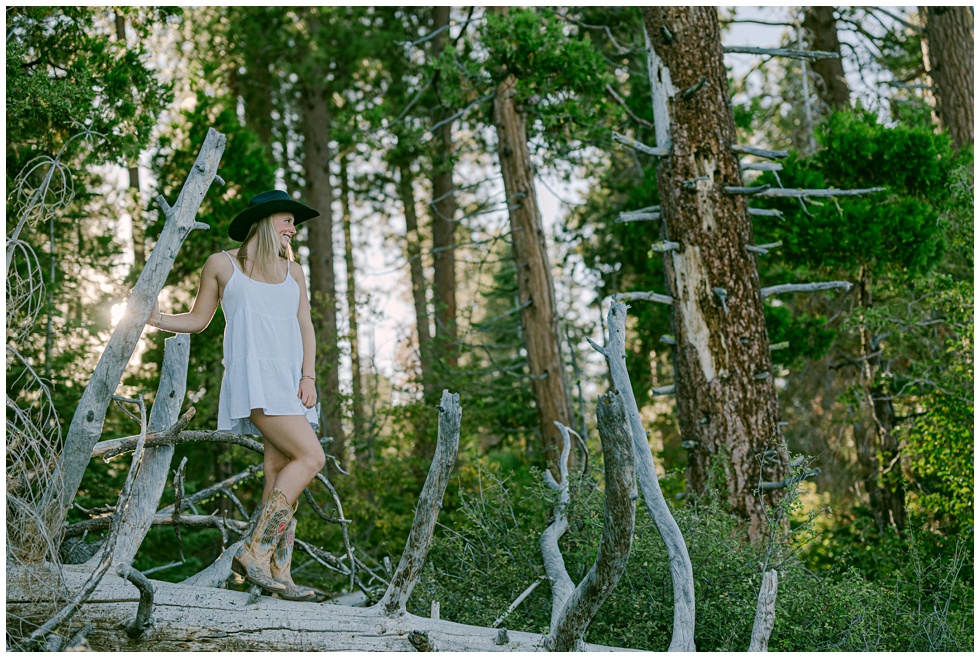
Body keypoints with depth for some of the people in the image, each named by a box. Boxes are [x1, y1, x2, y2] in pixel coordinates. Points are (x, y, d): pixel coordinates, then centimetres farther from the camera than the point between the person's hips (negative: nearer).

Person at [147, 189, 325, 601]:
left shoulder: (292, 271, 21)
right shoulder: (222, 265, 9)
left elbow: (305, 327, 16)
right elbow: (198, 320, 15)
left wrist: (308, 377, 2)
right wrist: (156, 318, -1)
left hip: (290, 380, 5)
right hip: (253, 376, -5)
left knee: (280, 474, -4)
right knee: (310, 457, -20)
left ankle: (279, 574, -6)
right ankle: (254, 550, -17)